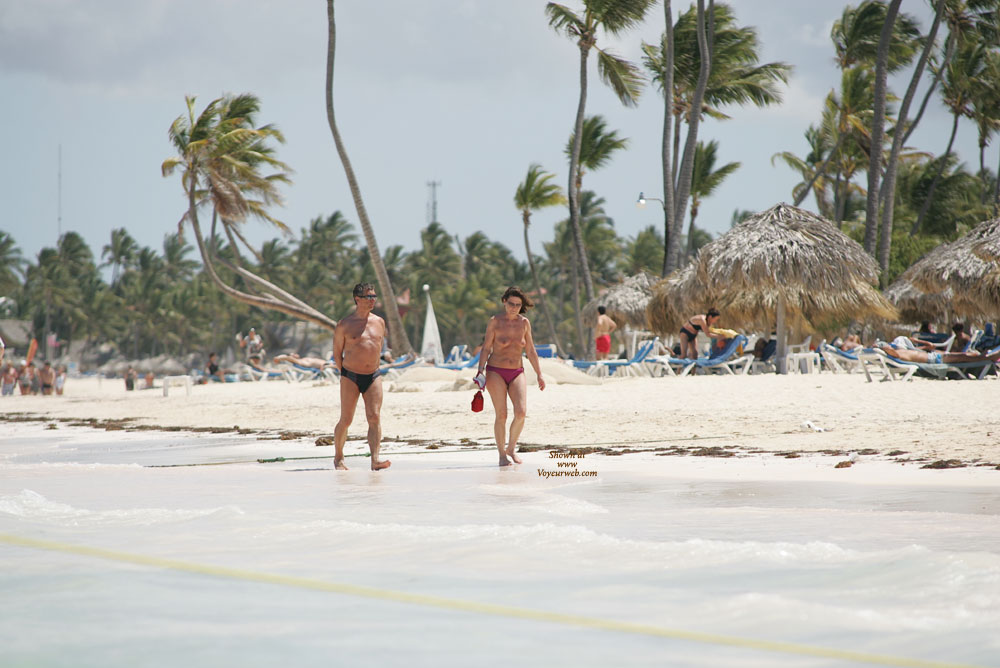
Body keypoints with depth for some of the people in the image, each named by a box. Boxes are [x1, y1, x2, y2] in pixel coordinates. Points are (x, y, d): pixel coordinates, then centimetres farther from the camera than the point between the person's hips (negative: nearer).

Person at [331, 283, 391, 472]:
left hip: (373, 377, 3)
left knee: (375, 417, -11)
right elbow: (337, 353, 5)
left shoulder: (379, 322, 9)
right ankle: (338, 458, 17)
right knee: (346, 420, -1)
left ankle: (375, 459, -18)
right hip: (350, 377, -3)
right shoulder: (344, 325, -3)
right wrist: (346, 375, 5)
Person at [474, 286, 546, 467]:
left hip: (517, 373, 3)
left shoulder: (524, 323, 5)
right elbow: (486, 348, -1)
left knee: (521, 412, -14)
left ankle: (511, 448, 7)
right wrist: (480, 372, -11)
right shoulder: (495, 321, -4)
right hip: (496, 372, -3)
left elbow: (530, 351, 12)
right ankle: (502, 454, 5)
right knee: (501, 415, -8)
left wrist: (539, 374, 11)